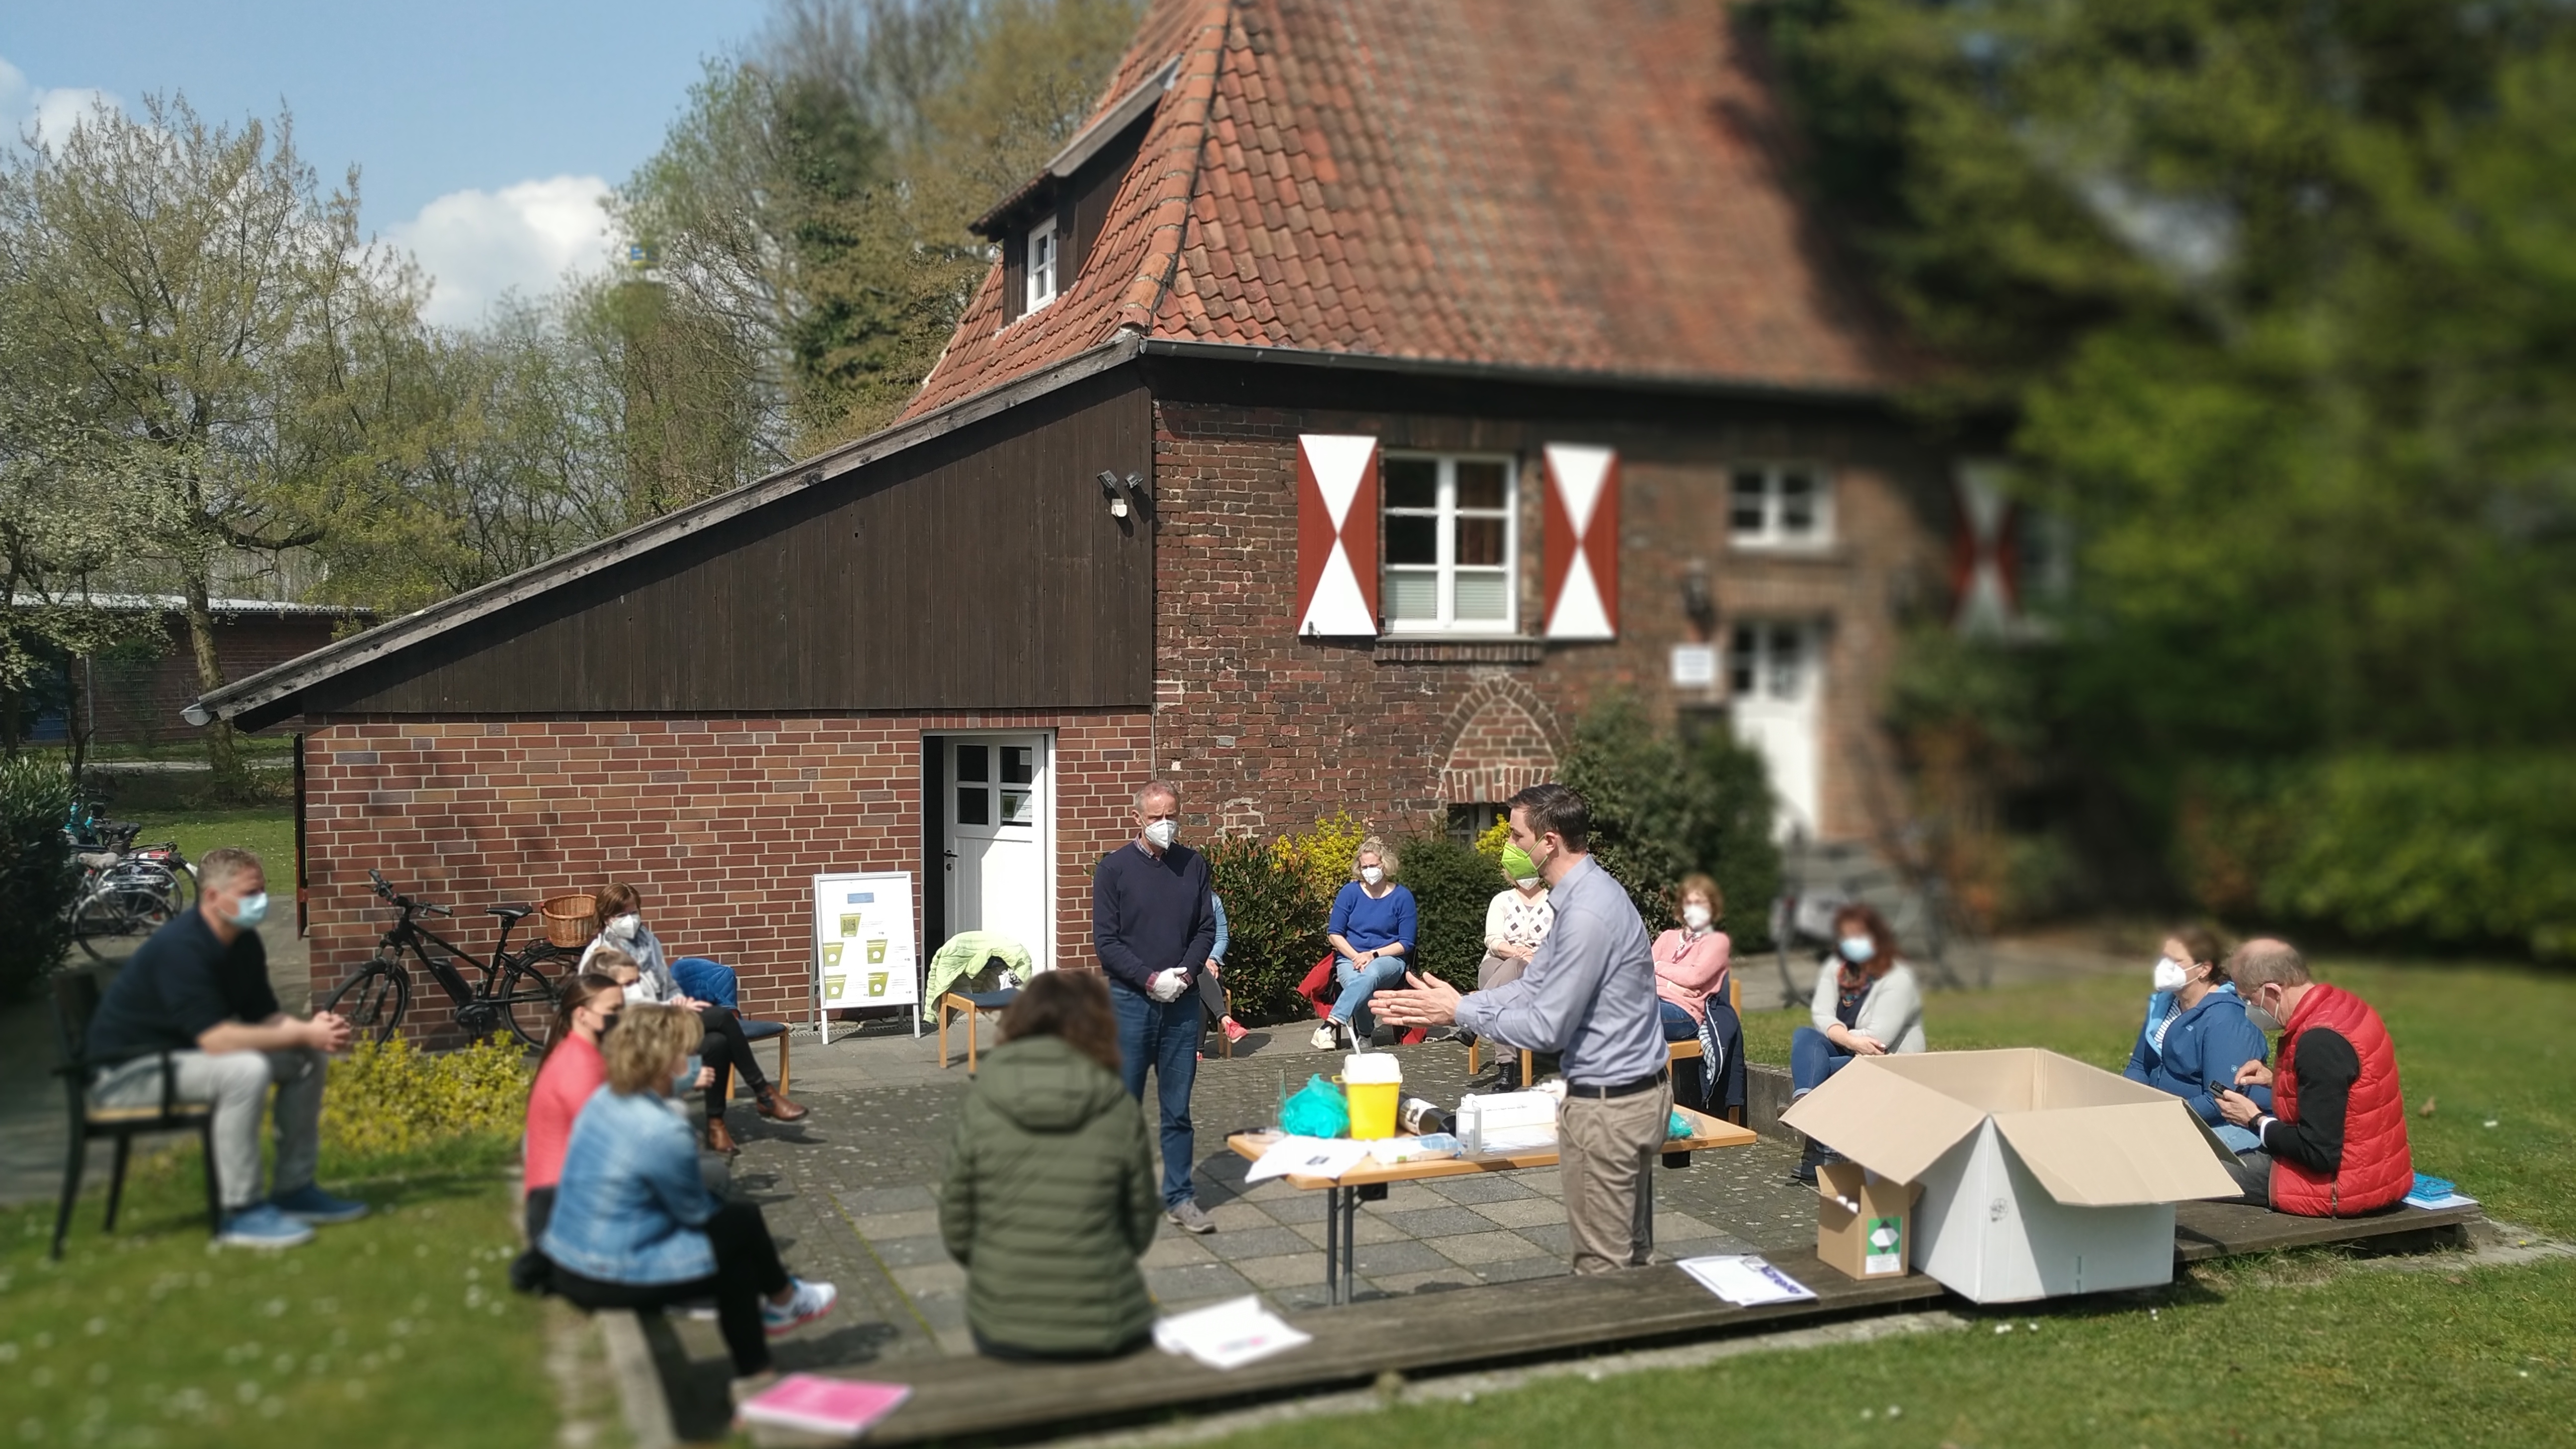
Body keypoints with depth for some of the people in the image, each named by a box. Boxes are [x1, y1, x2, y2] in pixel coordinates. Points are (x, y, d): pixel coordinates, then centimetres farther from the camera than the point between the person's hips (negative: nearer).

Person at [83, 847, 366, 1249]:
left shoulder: (244, 943, 1)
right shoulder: (180, 946, -27)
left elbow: (263, 1017, 2)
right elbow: (214, 1038, -34)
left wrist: (310, 1027, -20)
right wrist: (303, 1034, -30)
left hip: (183, 1053, 10)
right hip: (128, 1069, -9)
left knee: (306, 1059, 1)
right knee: (245, 1071, -34)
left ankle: (295, 1190, 7)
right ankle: (242, 1211, -24)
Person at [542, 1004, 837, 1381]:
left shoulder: (604, 1099, 2)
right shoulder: (663, 1131, -25)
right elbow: (696, 1214, -9)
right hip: (614, 1279, -9)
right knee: (743, 1223, 5)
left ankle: (752, 1373, 34)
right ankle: (783, 1301, 35)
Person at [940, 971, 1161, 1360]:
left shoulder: (980, 1108, -6)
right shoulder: (1120, 1111, -7)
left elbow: (956, 1233, -1)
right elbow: (1140, 1233, 1)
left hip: (1002, 1331, 1)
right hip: (1104, 1331, -1)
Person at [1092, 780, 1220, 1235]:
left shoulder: (1194, 865, 6)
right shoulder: (1115, 868, -3)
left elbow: (1206, 929, 9)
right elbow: (1106, 941, -5)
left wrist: (1187, 972, -9)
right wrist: (1151, 979, -14)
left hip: (1182, 1002, 3)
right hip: (1130, 1001, -2)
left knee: (1178, 1108, 7)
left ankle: (1179, 1197, 16)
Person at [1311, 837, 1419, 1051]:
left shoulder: (1402, 897, 0)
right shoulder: (1350, 892, 4)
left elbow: (1406, 943, -1)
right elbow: (1334, 934, 4)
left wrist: (1372, 955, -14)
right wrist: (1357, 957, -12)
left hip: (1388, 960, -1)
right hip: (1350, 958, 1)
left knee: (1370, 974, -39)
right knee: (1357, 984, -35)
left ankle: (1331, 1024, -42)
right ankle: (1364, 1034, -8)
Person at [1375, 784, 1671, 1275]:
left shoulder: (1588, 914, -24)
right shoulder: (1582, 896, 8)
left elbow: (1546, 1028, -21)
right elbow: (1531, 989, 10)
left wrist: (1458, 1012, -10)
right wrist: (1448, 1005, 2)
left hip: (1607, 1105, -10)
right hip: (1635, 1092, 10)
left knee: (1602, 1264, 1)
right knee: (1632, 1257, 18)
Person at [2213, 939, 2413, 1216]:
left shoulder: (2320, 1042, -27)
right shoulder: (2341, 1004, 2)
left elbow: (2320, 1154, -26)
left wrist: (2255, 1120, -12)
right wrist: (2277, 1078, 9)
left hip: (2341, 1189, -10)